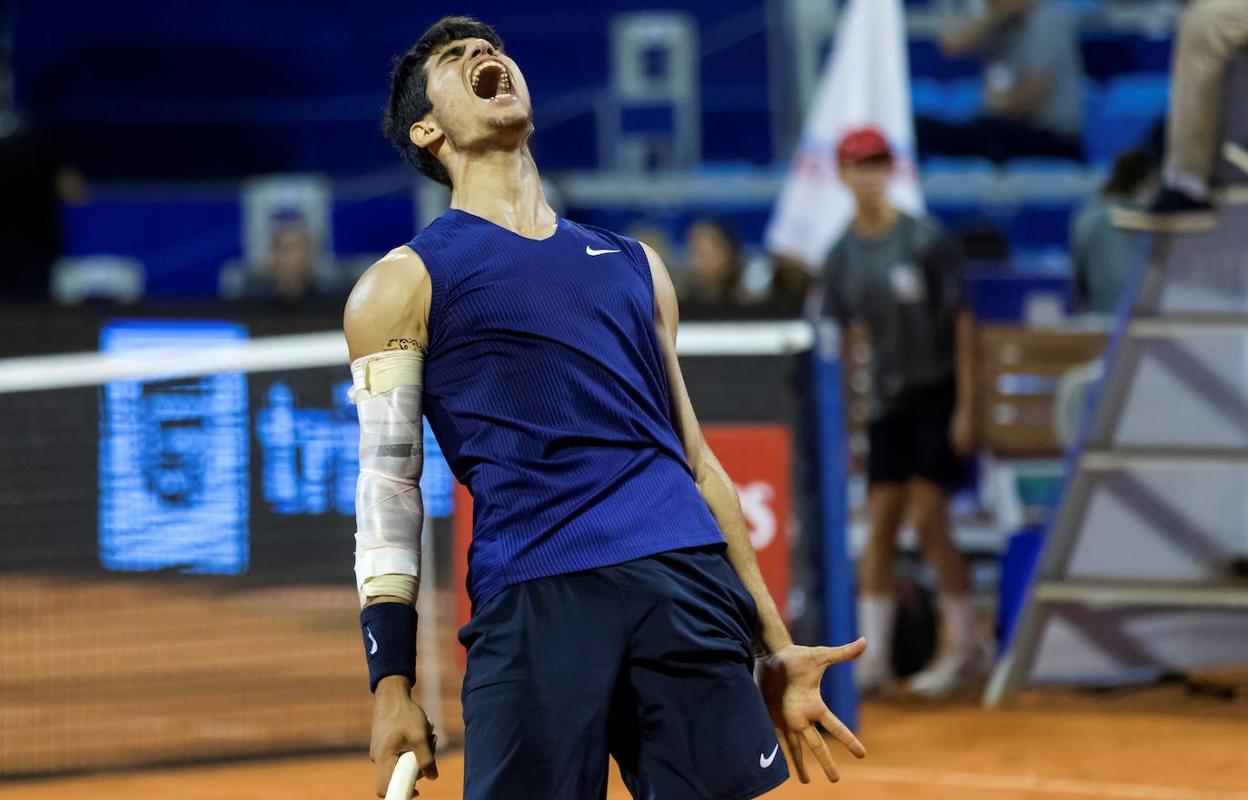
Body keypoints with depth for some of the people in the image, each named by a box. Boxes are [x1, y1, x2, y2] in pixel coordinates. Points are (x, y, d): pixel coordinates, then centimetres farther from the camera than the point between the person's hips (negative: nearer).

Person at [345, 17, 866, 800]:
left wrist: (776, 646, 19)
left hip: (690, 586, 3)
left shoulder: (634, 264, 25)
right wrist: (392, 683, -6)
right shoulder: (404, 282, 12)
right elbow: (387, 493, 5)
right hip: (532, 598, -3)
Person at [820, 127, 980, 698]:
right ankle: (872, 660, 1)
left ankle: (962, 644, 7)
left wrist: (965, 405, -11)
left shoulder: (925, 239, -10)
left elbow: (962, 322, -7)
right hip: (886, 399, 4)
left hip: (937, 392, -4)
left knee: (928, 522, -7)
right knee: (880, 523, 0)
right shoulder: (842, 255, 4)